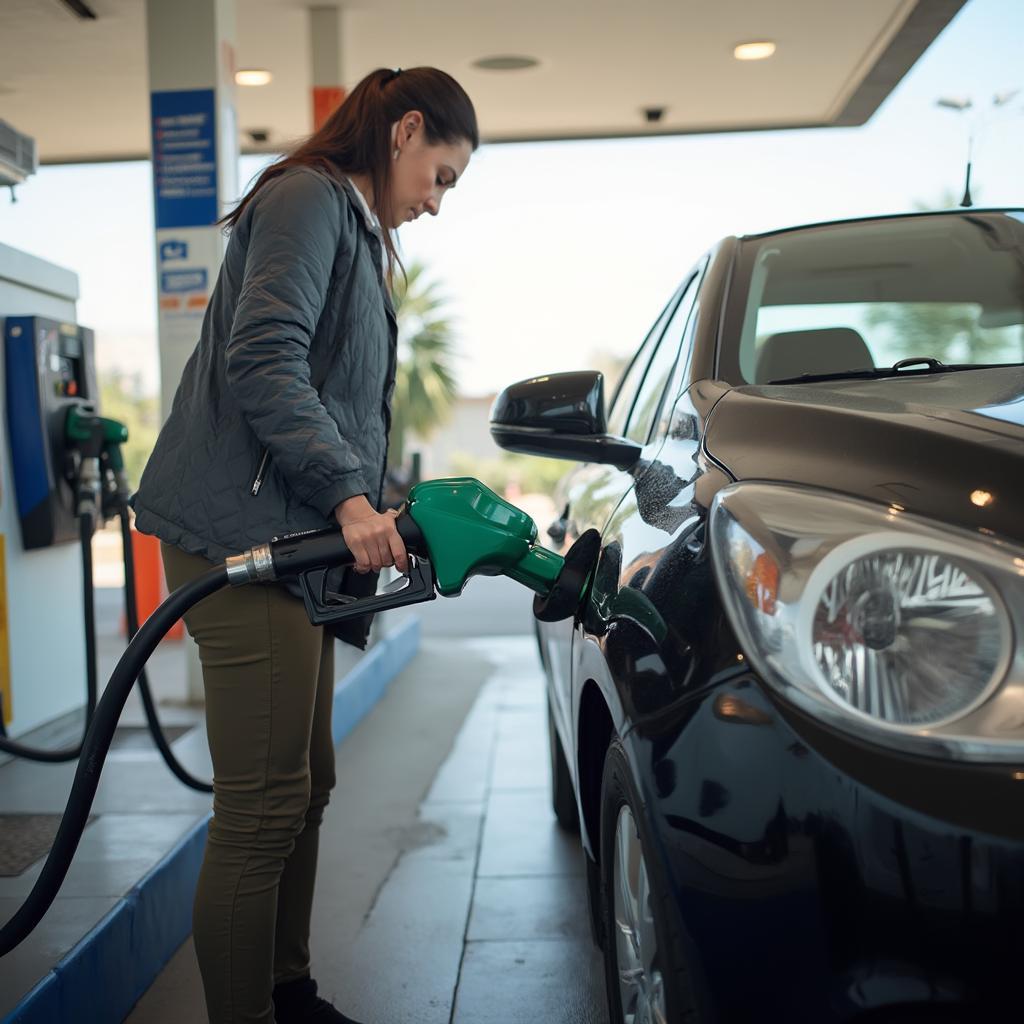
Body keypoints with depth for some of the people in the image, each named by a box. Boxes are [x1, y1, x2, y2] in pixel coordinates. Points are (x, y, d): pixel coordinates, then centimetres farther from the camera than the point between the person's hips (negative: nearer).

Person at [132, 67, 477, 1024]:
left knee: (305, 787, 15)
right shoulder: (309, 197, -6)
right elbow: (264, 360, -20)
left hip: (292, 540, 11)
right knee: (264, 809, -7)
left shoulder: (355, 228, 25)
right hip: (240, 535, -11)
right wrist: (348, 493, -21)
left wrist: (378, 512, 17)